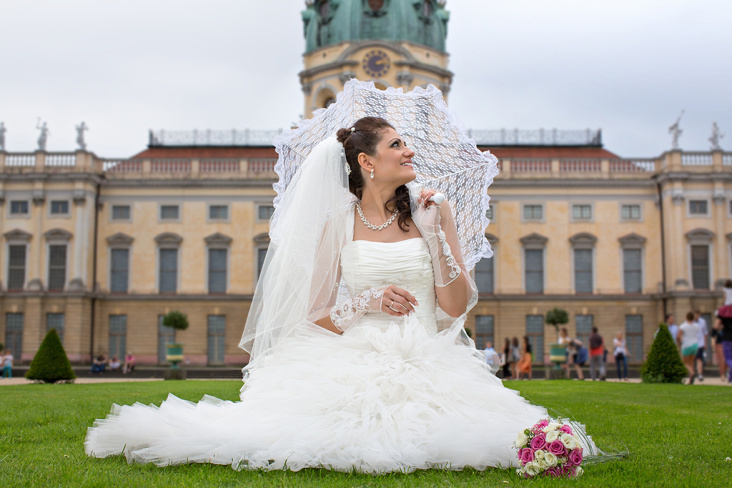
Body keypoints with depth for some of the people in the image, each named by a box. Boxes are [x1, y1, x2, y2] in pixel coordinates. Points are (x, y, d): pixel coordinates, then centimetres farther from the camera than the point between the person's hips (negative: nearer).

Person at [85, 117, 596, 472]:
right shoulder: (340, 223, 7)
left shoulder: (432, 214, 9)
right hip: (358, 356, -1)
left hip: (429, 360, 1)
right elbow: (316, 314, 6)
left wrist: (435, 234, -4)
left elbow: (457, 307, 4)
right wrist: (367, 302, -12)